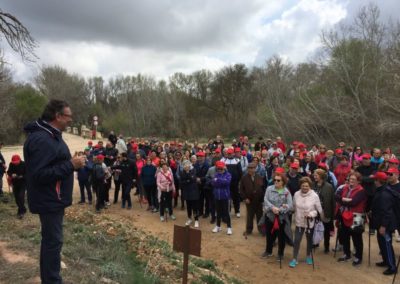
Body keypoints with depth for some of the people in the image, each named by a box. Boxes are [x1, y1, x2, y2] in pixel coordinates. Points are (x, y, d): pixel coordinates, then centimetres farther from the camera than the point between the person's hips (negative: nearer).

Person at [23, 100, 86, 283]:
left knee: (50, 240, 20)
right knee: (53, 241, -1)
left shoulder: (51, 135, 11)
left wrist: (71, 163, 6)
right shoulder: (42, 139, -23)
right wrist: (71, 165, -28)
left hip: (53, 198, 11)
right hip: (49, 200, -11)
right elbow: (39, 174, -28)